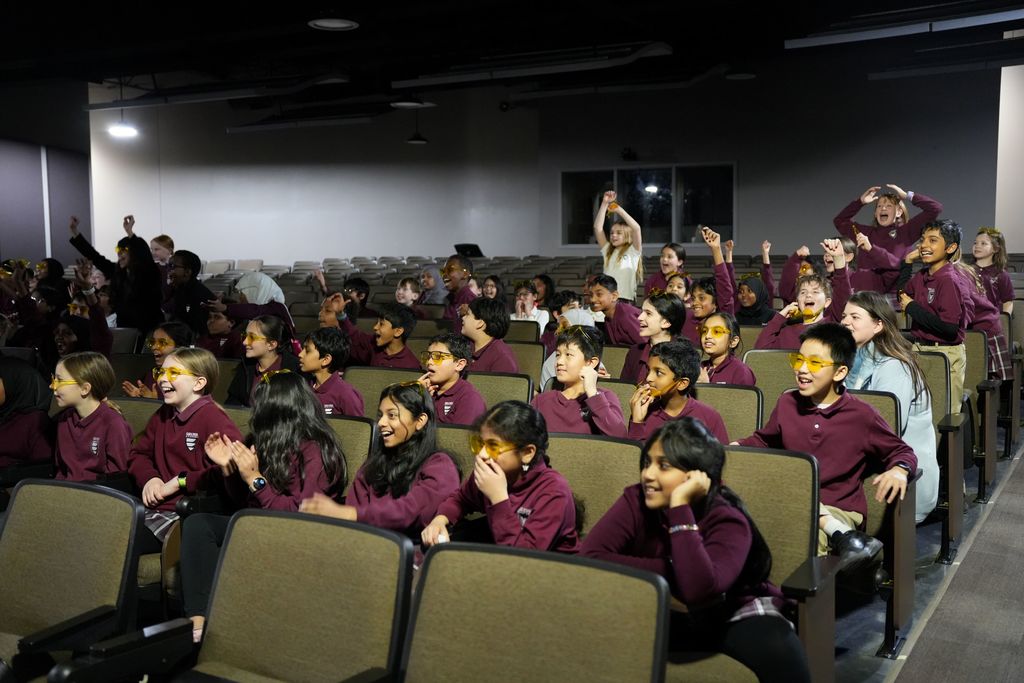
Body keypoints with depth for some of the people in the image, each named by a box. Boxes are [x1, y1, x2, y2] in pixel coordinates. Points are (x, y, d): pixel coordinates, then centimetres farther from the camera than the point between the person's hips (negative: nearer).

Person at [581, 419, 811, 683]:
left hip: (730, 617, -3)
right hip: (664, 617, 3)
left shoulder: (728, 521, -24)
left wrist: (680, 506, -40)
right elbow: (589, 557, -28)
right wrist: (671, 573, -29)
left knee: (776, 649, -35)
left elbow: (699, 591, -42)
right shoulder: (636, 501, -14)